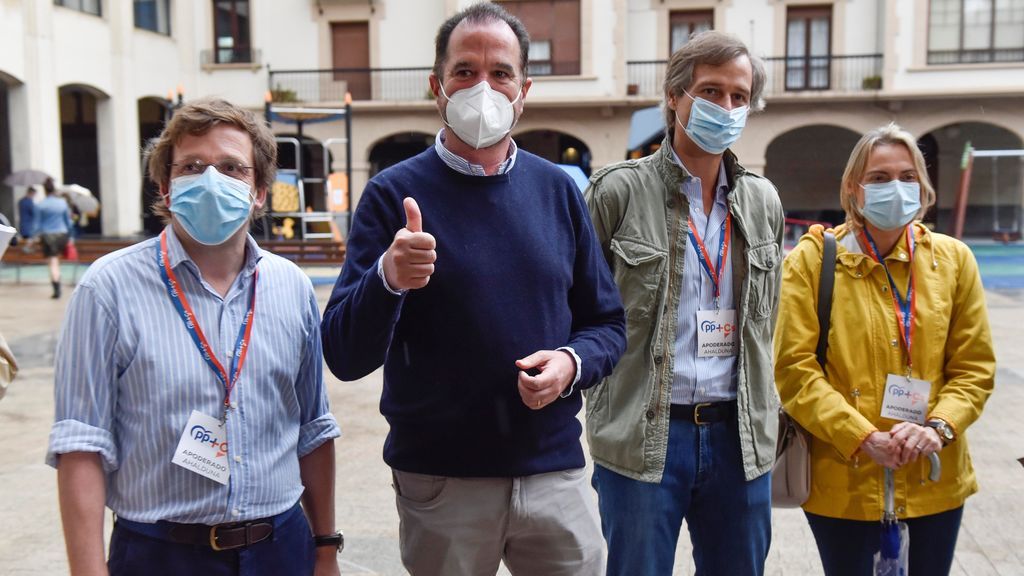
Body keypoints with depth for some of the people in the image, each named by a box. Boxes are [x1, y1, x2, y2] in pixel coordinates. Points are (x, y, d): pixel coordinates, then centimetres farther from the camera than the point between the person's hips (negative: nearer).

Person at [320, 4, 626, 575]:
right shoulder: (395, 194, -6)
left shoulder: (558, 190, 4)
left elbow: (607, 324, 10)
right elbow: (345, 357, -11)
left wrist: (572, 362, -11)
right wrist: (386, 280, -30)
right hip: (439, 482, -2)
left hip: (556, 470, 3)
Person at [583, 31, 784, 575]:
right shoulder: (618, 190, -7)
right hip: (641, 436, -4)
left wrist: (763, 412, 15)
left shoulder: (763, 200, 9)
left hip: (739, 434, 4)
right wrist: (609, 400, -3)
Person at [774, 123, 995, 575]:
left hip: (934, 480, 3)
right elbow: (793, 368, -10)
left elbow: (974, 366, 5)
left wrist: (939, 427, -12)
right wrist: (861, 438, -17)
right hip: (844, 480, -3)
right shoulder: (812, 260, -5)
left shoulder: (953, 259, 4)